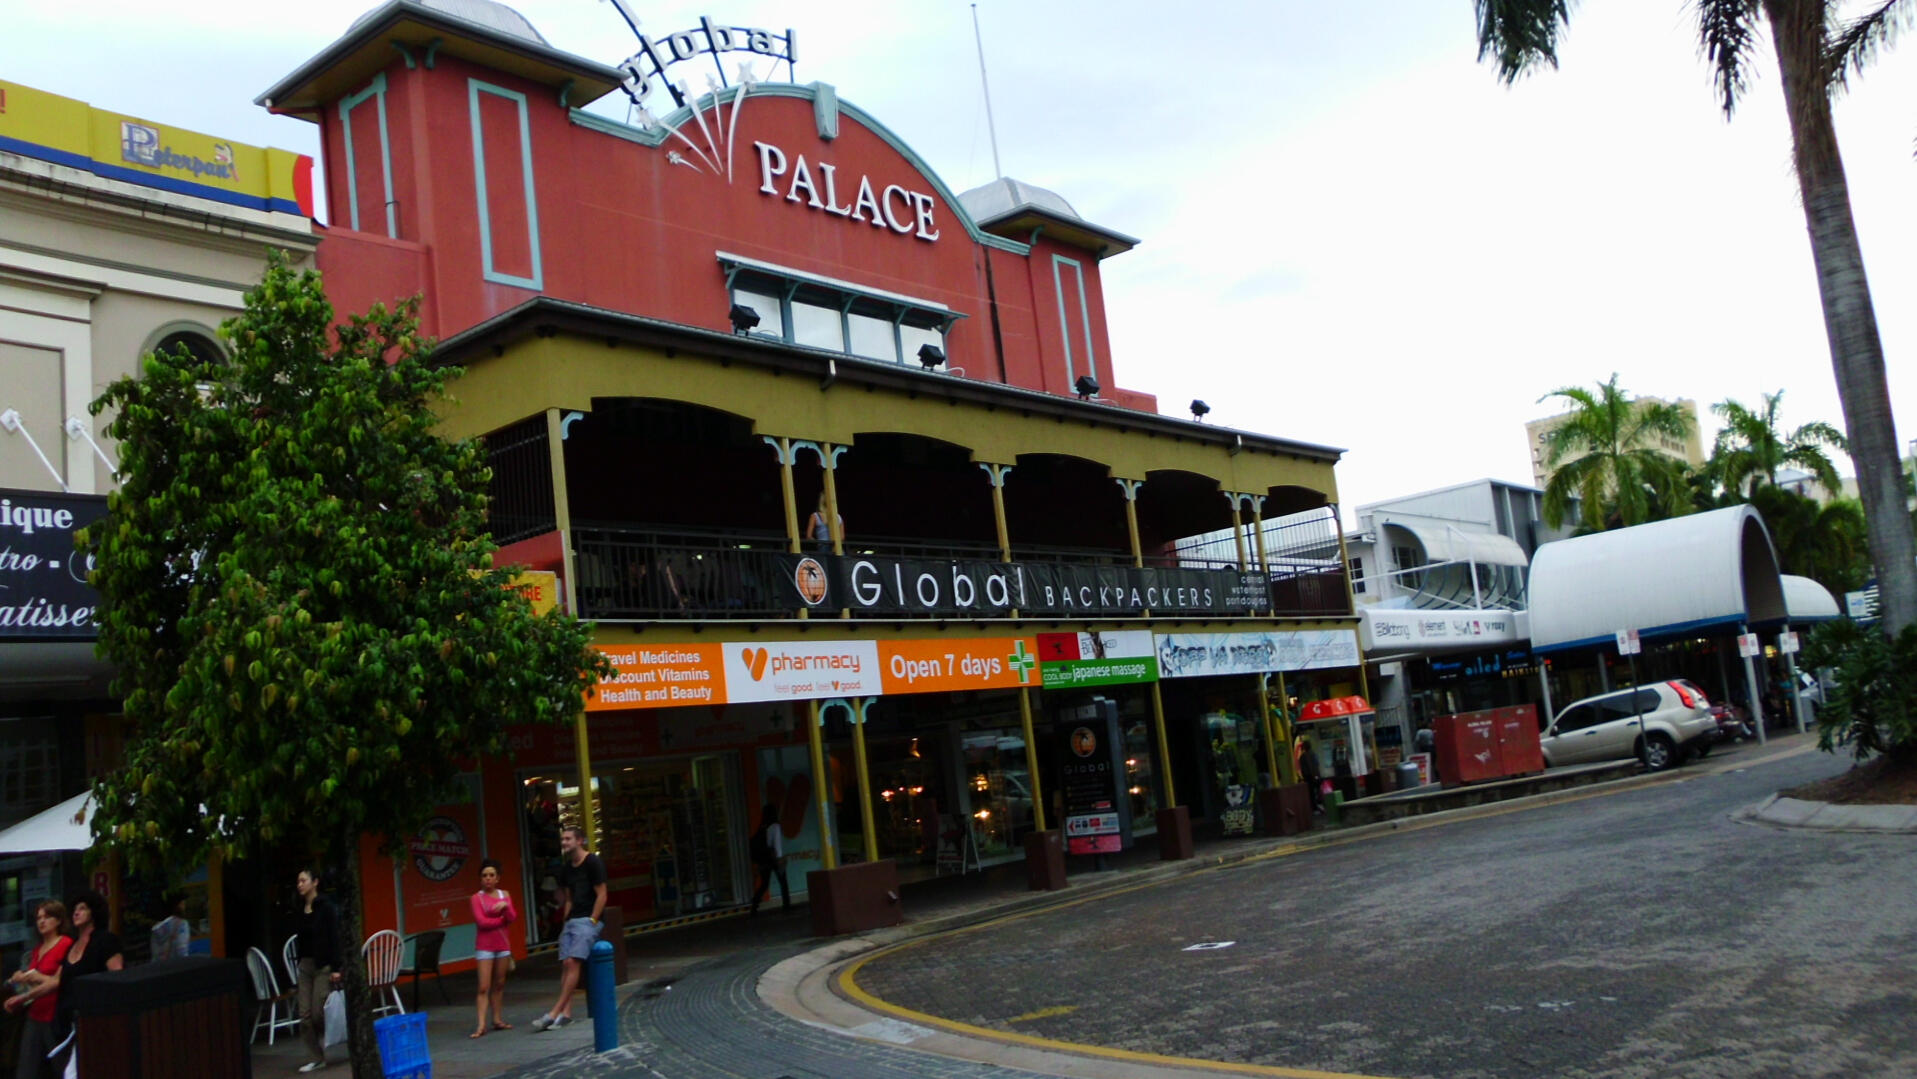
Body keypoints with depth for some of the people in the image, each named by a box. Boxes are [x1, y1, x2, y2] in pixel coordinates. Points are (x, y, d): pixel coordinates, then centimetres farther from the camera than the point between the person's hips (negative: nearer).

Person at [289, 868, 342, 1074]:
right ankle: (315, 1057, 8)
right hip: (305, 964, 6)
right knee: (305, 1015, 1)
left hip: (323, 965, -6)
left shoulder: (325, 906, -9)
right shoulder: (298, 909, 8)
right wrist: (299, 960, 8)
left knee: (319, 1013, -7)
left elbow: (334, 938, -11)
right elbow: (298, 937, 12)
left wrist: (335, 968, -15)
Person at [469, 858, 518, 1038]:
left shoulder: (504, 894, 8)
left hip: (502, 944, 4)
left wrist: (505, 906, -18)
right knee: (484, 987, -9)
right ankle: (481, 1025, -11)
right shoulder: (477, 897, -3)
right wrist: (503, 919, -7)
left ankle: (498, 1019, 15)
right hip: (484, 945, -4)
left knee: (500, 984, 8)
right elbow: (481, 922, -13)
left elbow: (513, 918, -1)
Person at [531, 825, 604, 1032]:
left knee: (572, 962, -16)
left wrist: (592, 921, -13)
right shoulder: (566, 868, 16)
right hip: (571, 921, 8)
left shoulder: (593, 862, -6)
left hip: (588, 920, -8)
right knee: (565, 964, -2)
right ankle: (566, 1013, -4)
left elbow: (601, 895, -9)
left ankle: (554, 1013, -19)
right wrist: (566, 922, 9)